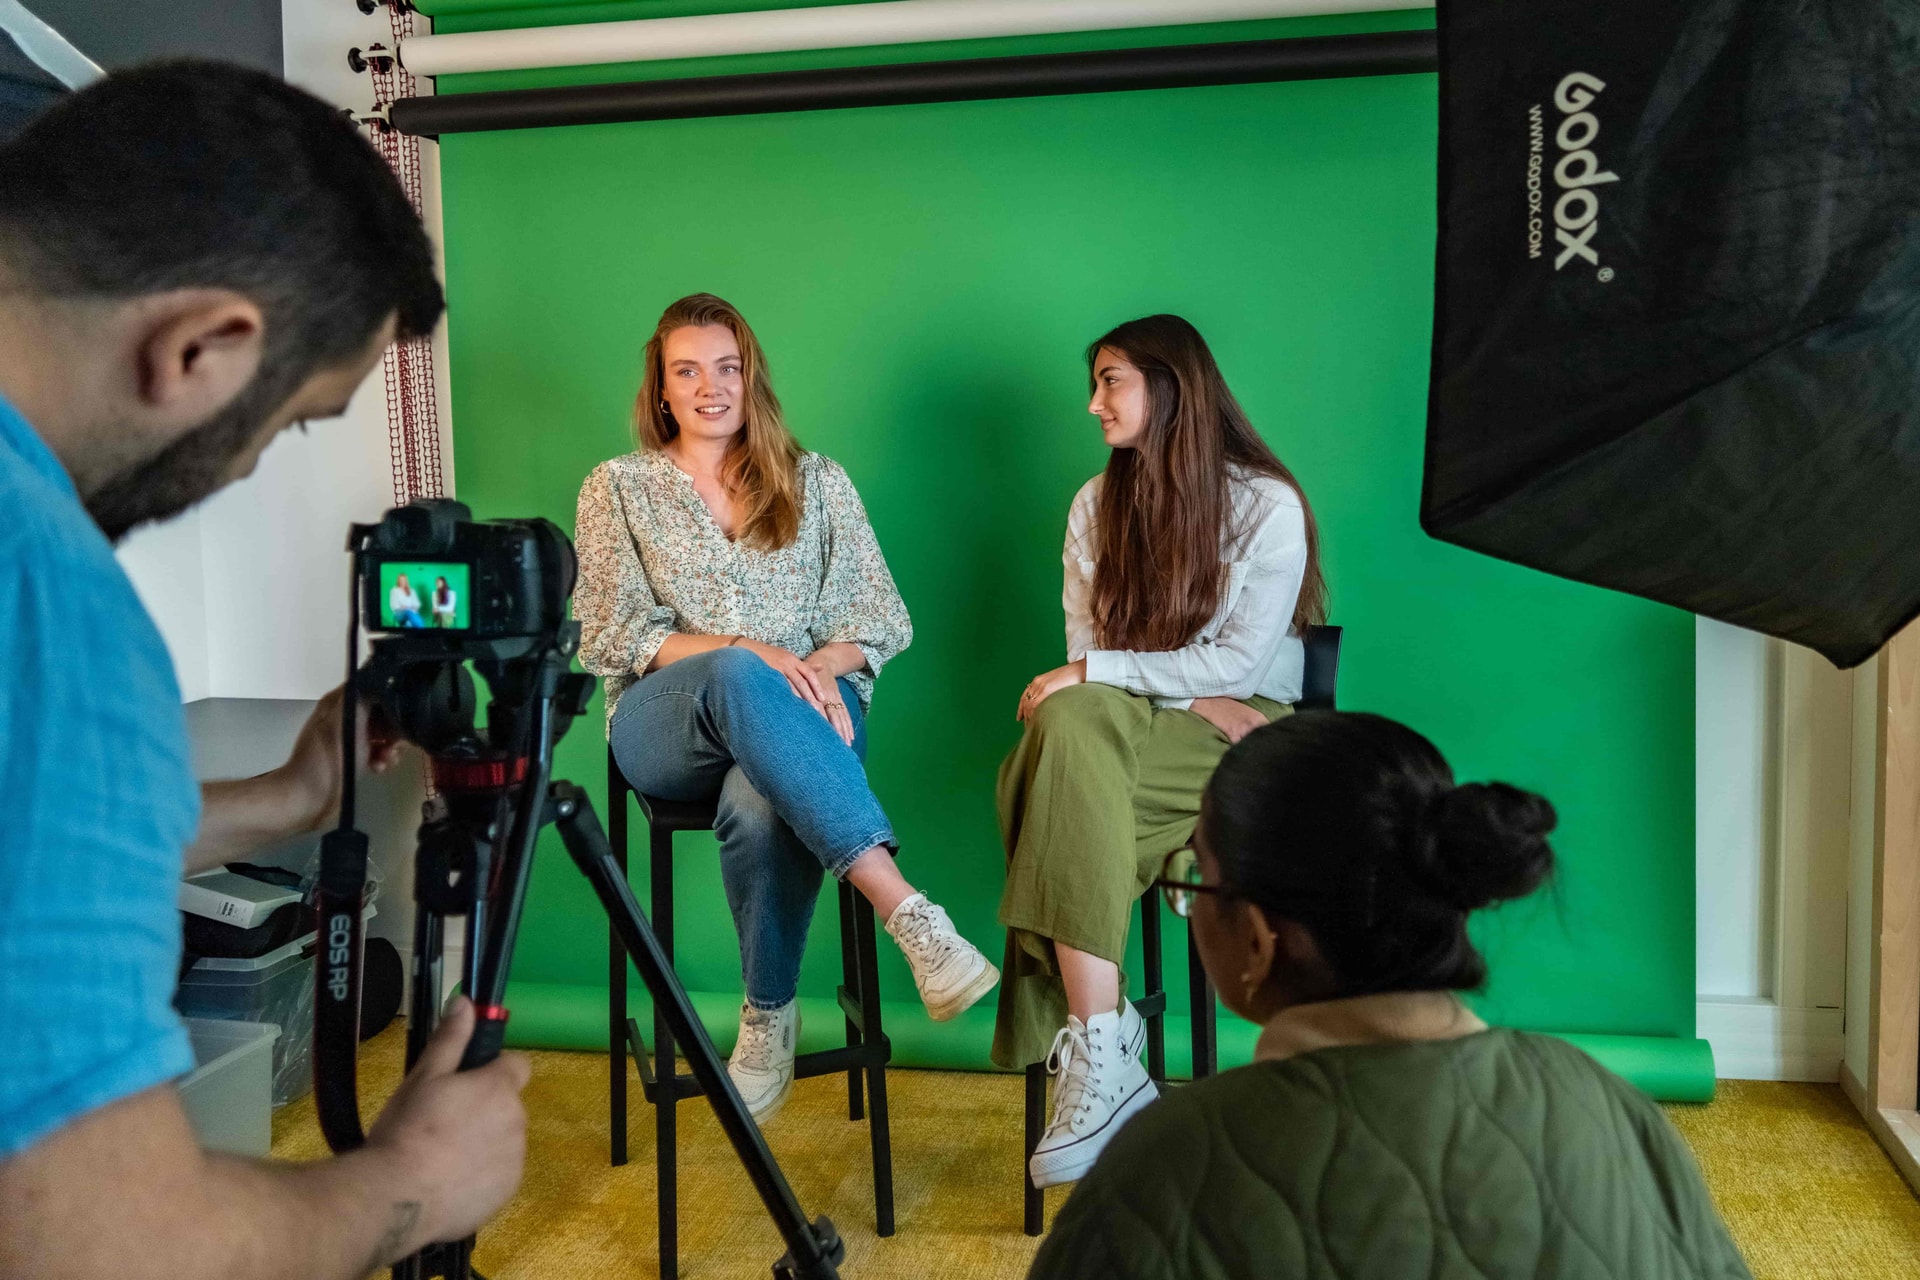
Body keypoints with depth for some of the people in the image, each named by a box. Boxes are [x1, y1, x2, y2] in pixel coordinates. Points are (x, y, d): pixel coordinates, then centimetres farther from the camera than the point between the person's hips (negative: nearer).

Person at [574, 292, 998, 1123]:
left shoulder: (817, 483, 17)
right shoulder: (617, 488, 14)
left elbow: (884, 620, 11)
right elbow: (605, 639, 2)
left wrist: (820, 664, -14)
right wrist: (748, 654, -14)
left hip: (804, 712, 1)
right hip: (664, 726, 0)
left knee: (761, 804, -39)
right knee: (736, 679, -40)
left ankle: (770, 1017, -19)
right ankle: (911, 917, -46)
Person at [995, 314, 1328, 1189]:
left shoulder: (1267, 506, -1)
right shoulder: (1096, 504, 14)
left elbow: (1240, 663, -10)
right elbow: (1084, 659, 6)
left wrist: (1094, 674, -14)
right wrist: (1192, 691, -10)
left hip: (1241, 740, -3)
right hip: (1129, 726, 4)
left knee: (1069, 736, -34)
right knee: (1068, 720, -35)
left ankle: (1091, 1053, -33)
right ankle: (1101, 1060, -41)